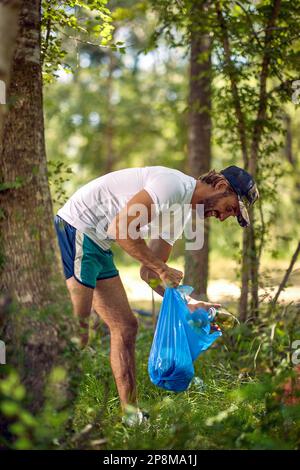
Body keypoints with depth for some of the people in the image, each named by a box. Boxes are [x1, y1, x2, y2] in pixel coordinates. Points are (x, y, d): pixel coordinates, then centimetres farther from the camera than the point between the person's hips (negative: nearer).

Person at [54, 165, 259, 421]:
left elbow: (149, 271, 17)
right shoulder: (174, 184, -16)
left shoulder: (183, 214, 16)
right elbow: (121, 228, -23)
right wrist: (163, 269, -16)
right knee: (77, 333, -15)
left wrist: (189, 303, 7)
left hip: (98, 245, 10)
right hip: (76, 230, -10)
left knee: (126, 327, 8)